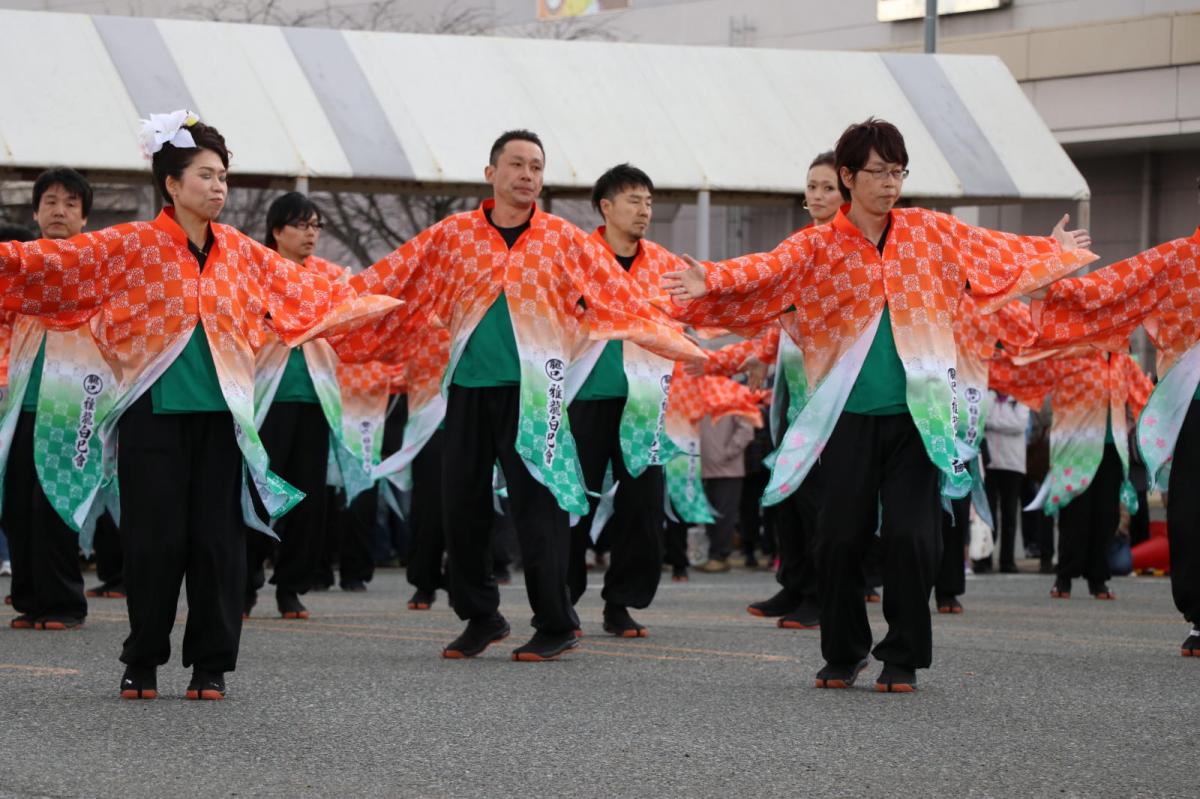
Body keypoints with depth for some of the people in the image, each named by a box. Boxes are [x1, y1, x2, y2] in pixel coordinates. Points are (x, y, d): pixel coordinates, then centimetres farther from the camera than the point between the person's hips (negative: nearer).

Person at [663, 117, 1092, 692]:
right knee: (840, 538, 1)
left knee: (911, 536, -7)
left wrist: (1052, 253, 30)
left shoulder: (929, 232, 7)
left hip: (916, 413, 1)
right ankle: (843, 655, 20)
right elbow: (765, 269, -15)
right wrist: (710, 282, -32)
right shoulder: (817, 247, -1)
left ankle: (903, 658, 8)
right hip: (850, 417, -1)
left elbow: (997, 251, 21)